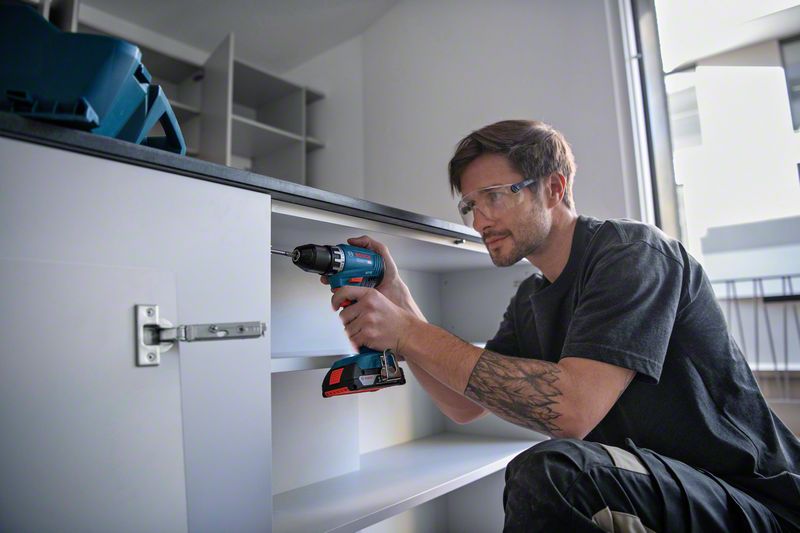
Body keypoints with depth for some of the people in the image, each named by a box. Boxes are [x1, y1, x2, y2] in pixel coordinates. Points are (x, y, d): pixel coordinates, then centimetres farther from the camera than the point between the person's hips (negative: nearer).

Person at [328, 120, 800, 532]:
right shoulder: (531, 301, 7)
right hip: (643, 491, 8)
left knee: (553, 469, -32)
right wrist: (398, 301, -6)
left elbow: (572, 408, -31)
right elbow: (465, 405, 4)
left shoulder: (632, 252, -17)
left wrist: (411, 334, -27)